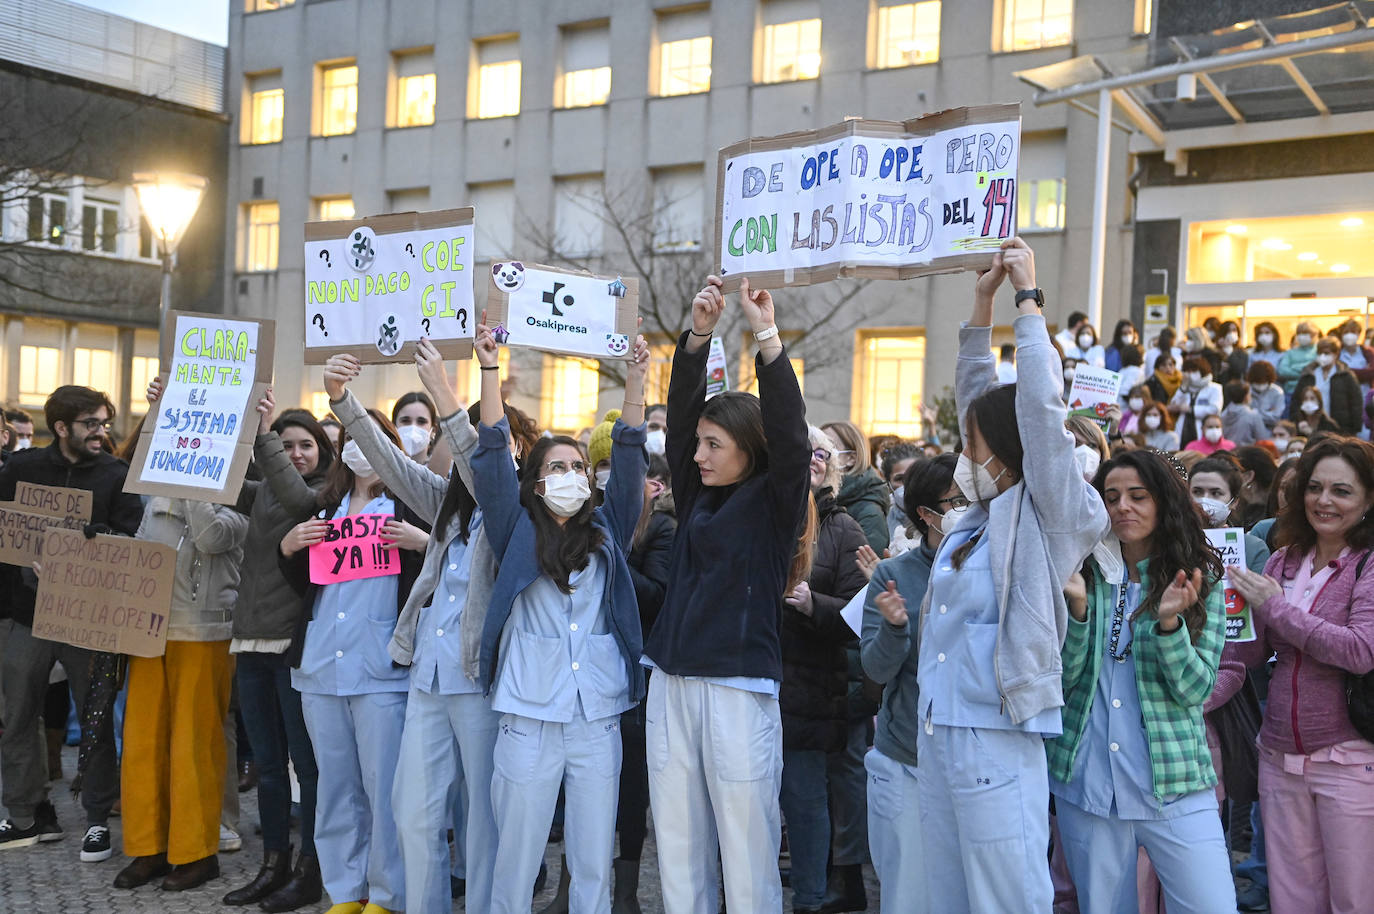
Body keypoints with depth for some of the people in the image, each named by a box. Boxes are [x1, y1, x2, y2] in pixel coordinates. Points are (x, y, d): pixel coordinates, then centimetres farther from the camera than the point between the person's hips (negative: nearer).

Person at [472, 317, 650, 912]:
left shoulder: (606, 532, 12)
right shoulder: (517, 532, 6)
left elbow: (629, 459, 4)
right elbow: (493, 456, -3)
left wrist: (636, 377, -5)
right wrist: (489, 368, -10)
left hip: (597, 720, 2)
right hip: (529, 719, -2)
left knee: (594, 864, 8)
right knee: (516, 861, 3)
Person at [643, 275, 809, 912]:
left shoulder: (773, 501, 0)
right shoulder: (697, 495, 12)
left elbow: (788, 433, -15)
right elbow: (679, 412, 5)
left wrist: (766, 336, -20)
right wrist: (698, 335, -6)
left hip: (738, 688, -5)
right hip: (671, 685, 5)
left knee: (747, 852, -1)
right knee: (677, 845, 10)